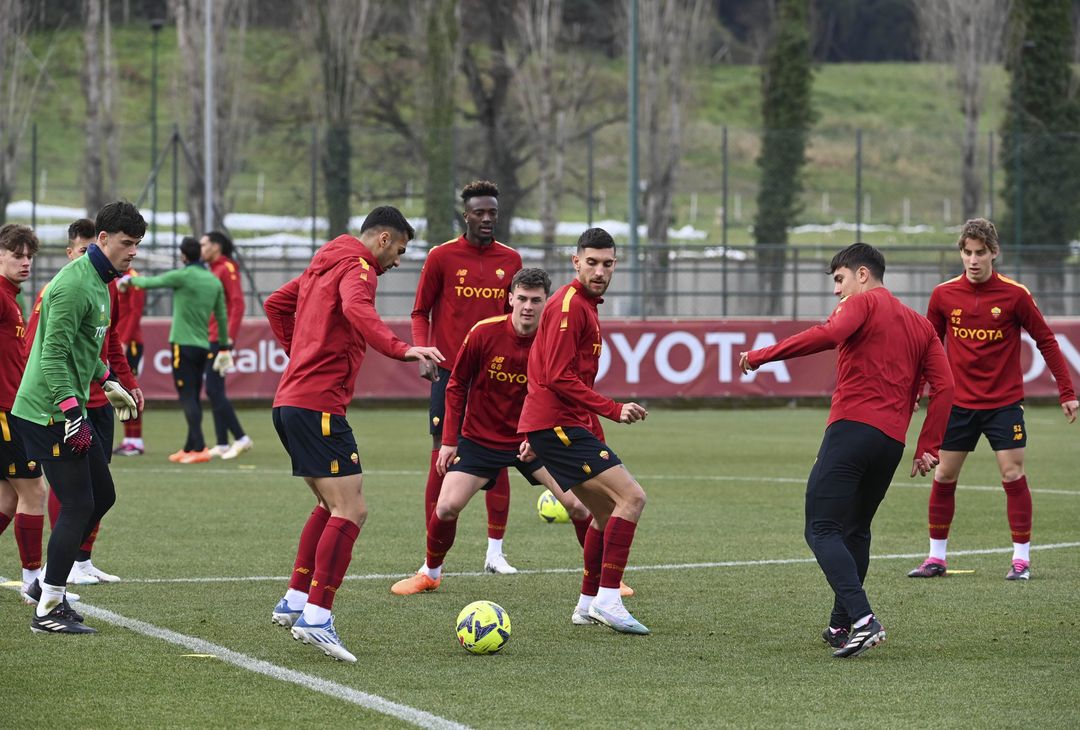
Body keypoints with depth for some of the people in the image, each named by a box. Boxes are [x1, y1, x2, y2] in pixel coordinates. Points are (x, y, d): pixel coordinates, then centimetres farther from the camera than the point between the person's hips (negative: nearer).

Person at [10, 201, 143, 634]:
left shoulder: (99, 282, 14)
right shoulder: (74, 284, -18)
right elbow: (53, 353, -23)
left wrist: (108, 381, 31)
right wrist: (72, 412, -26)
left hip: (70, 410, 10)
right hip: (49, 414, -10)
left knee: (102, 496, 12)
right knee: (78, 505, -9)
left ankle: (48, 584, 22)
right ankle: (48, 610, -2)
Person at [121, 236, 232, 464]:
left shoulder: (183, 276, -10)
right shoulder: (214, 281, 9)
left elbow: (150, 282, -1)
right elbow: (221, 316, 14)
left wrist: (129, 280, 19)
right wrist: (224, 346, 22)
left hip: (183, 343, -7)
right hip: (203, 346, 7)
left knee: (188, 397, -9)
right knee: (194, 398, 12)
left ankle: (199, 448, -19)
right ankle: (189, 448, 16)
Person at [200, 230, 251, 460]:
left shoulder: (227, 269, -9)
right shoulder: (213, 271, 19)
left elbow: (238, 303, -17)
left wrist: (230, 336, -22)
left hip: (220, 339, -10)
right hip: (210, 339, 10)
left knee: (214, 391, -12)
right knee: (214, 391, 8)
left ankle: (241, 438, -10)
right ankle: (222, 444, 9)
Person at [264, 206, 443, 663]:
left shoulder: (323, 266, 21)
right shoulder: (357, 269, -8)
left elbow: (276, 305, 35)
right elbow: (357, 310, -30)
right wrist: (402, 350, -42)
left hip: (290, 400, 10)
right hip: (319, 406, -10)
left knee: (332, 506, 23)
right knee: (350, 512, -12)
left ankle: (294, 602, 26)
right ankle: (316, 618, -19)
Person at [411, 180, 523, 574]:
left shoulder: (510, 260, 8)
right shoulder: (442, 256, -1)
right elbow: (420, 312, 3)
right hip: (450, 373, -3)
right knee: (442, 460, -2)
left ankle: (496, 552, 10)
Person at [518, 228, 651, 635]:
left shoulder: (584, 305, 20)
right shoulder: (569, 305, -13)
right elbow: (559, 378, -20)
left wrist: (536, 436, 31)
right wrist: (613, 410, -21)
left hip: (562, 425, 10)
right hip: (558, 425, -10)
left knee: (607, 513, 15)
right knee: (631, 497, -16)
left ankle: (588, 604, 20)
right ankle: (607, 600, -18)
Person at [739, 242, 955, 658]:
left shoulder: (863, 302, 4)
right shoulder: (920, 324, 23)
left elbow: (828, 335, -18)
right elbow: (944, 386, 14)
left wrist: (760, 356, -15)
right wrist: (928, 448, 12)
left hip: (852, 428, -7)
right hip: (892, 442, 7)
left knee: (822, 530, -9)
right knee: (856, 531, 22)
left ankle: (862, 620, -26)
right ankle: (841, 625, 23)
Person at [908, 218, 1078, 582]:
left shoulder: (1015, 295, -9)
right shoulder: (943, 295, -3)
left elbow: (1046, 341, -2)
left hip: (1004, 402, -2)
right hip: (959, 402, 2)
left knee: (1013, 475, -6)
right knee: (943, 477, 4)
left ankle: (1022, 558, 4)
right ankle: (936, 558, 15)